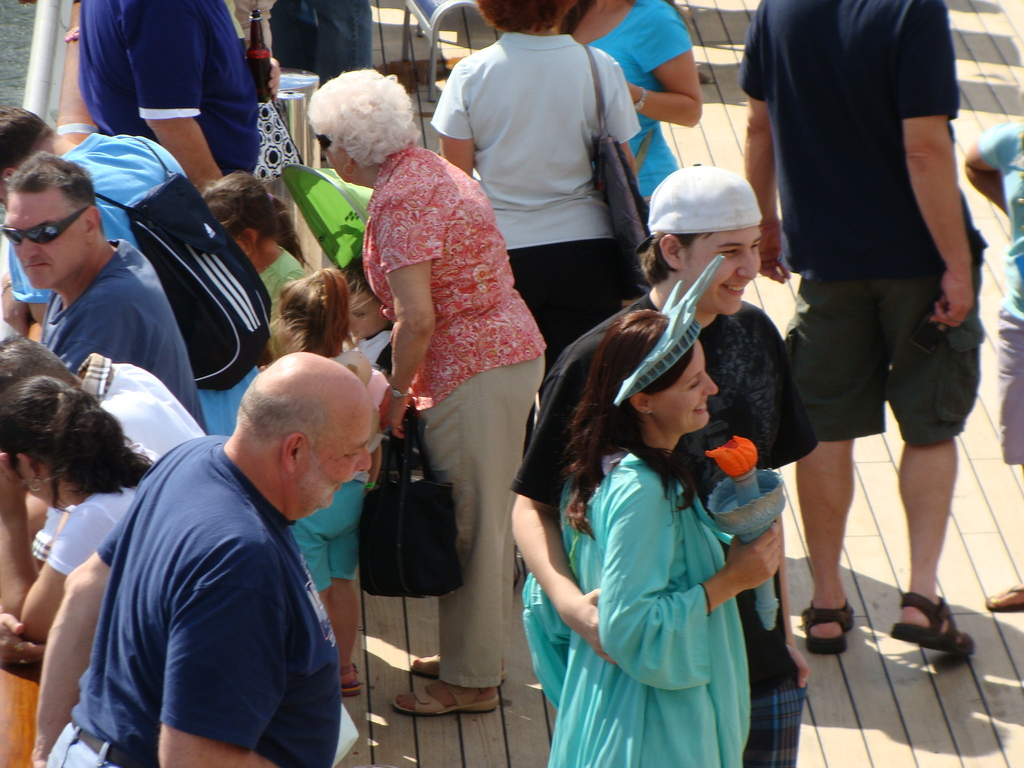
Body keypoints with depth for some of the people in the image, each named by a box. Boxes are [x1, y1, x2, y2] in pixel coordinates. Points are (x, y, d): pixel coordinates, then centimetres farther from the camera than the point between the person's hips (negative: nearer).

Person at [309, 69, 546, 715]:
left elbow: (417, 319, -22)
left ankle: (471, 681, 8)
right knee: (484, 518, 18)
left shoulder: (401, 199, -18)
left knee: (471, 523, -1)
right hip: (512, 351, 10)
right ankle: (478, 654, 29)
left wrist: (396, 394, -10)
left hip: (476, 372, -10)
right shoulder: (429, 171, 13)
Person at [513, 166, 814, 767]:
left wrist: (784, 628, 14)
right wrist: (568, 599, -27)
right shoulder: (599, 361, -15)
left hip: (756, 652, 5)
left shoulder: (755, 336, 3)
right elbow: (532, 505, -9)